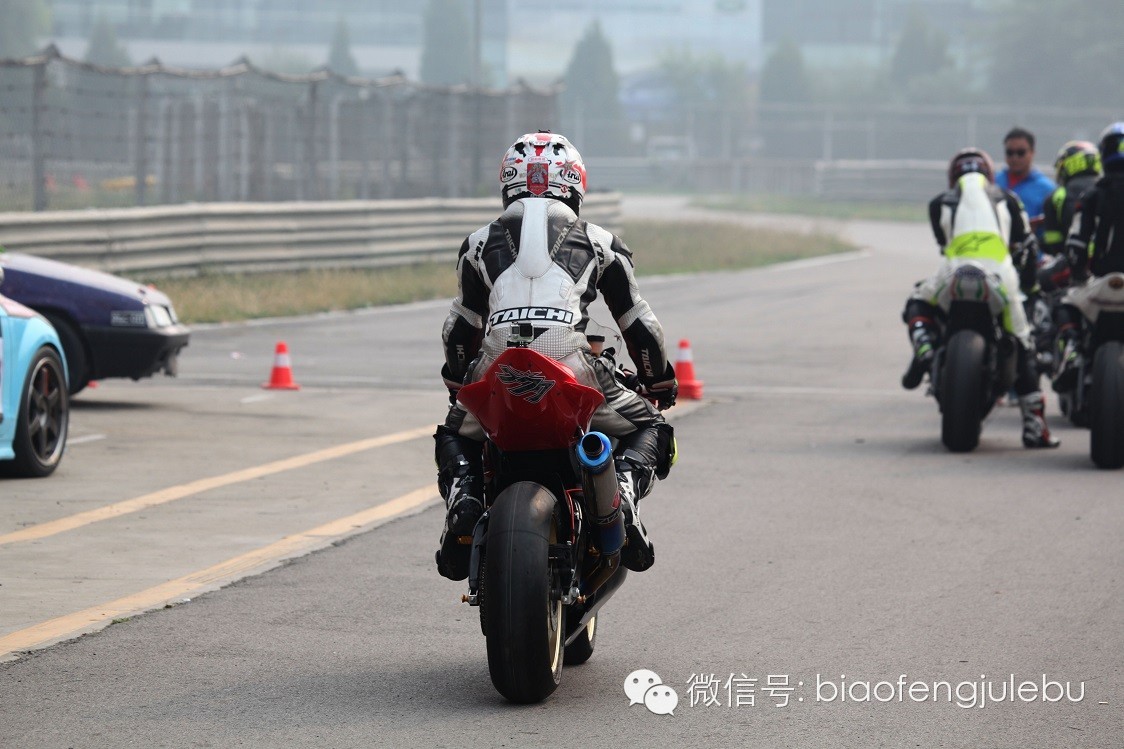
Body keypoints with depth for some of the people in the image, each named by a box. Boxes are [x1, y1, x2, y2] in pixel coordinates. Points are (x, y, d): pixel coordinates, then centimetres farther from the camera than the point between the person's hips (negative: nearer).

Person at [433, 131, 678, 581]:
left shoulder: (482, 242, 24)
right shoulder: (597, 242, 21)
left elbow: (460, 328, 31)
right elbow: (637, 321, 26)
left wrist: (457, 383, 48)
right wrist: (660, 381, 41)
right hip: (572, 373, -1)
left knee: (455, 437, 30)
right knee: (649, 430, 21)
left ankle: (462, 495, -2)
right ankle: (623, 487, -11)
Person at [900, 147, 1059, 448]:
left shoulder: (940, 203, 26)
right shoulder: (1007, 200, 26)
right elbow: (1025, 246, 26)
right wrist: (1027, 281, 42)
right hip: (1001, 274, 0)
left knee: (918, 304, 30)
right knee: (1022, 347, 12)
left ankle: (924, 348, -2)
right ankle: (1034, 425, 6)